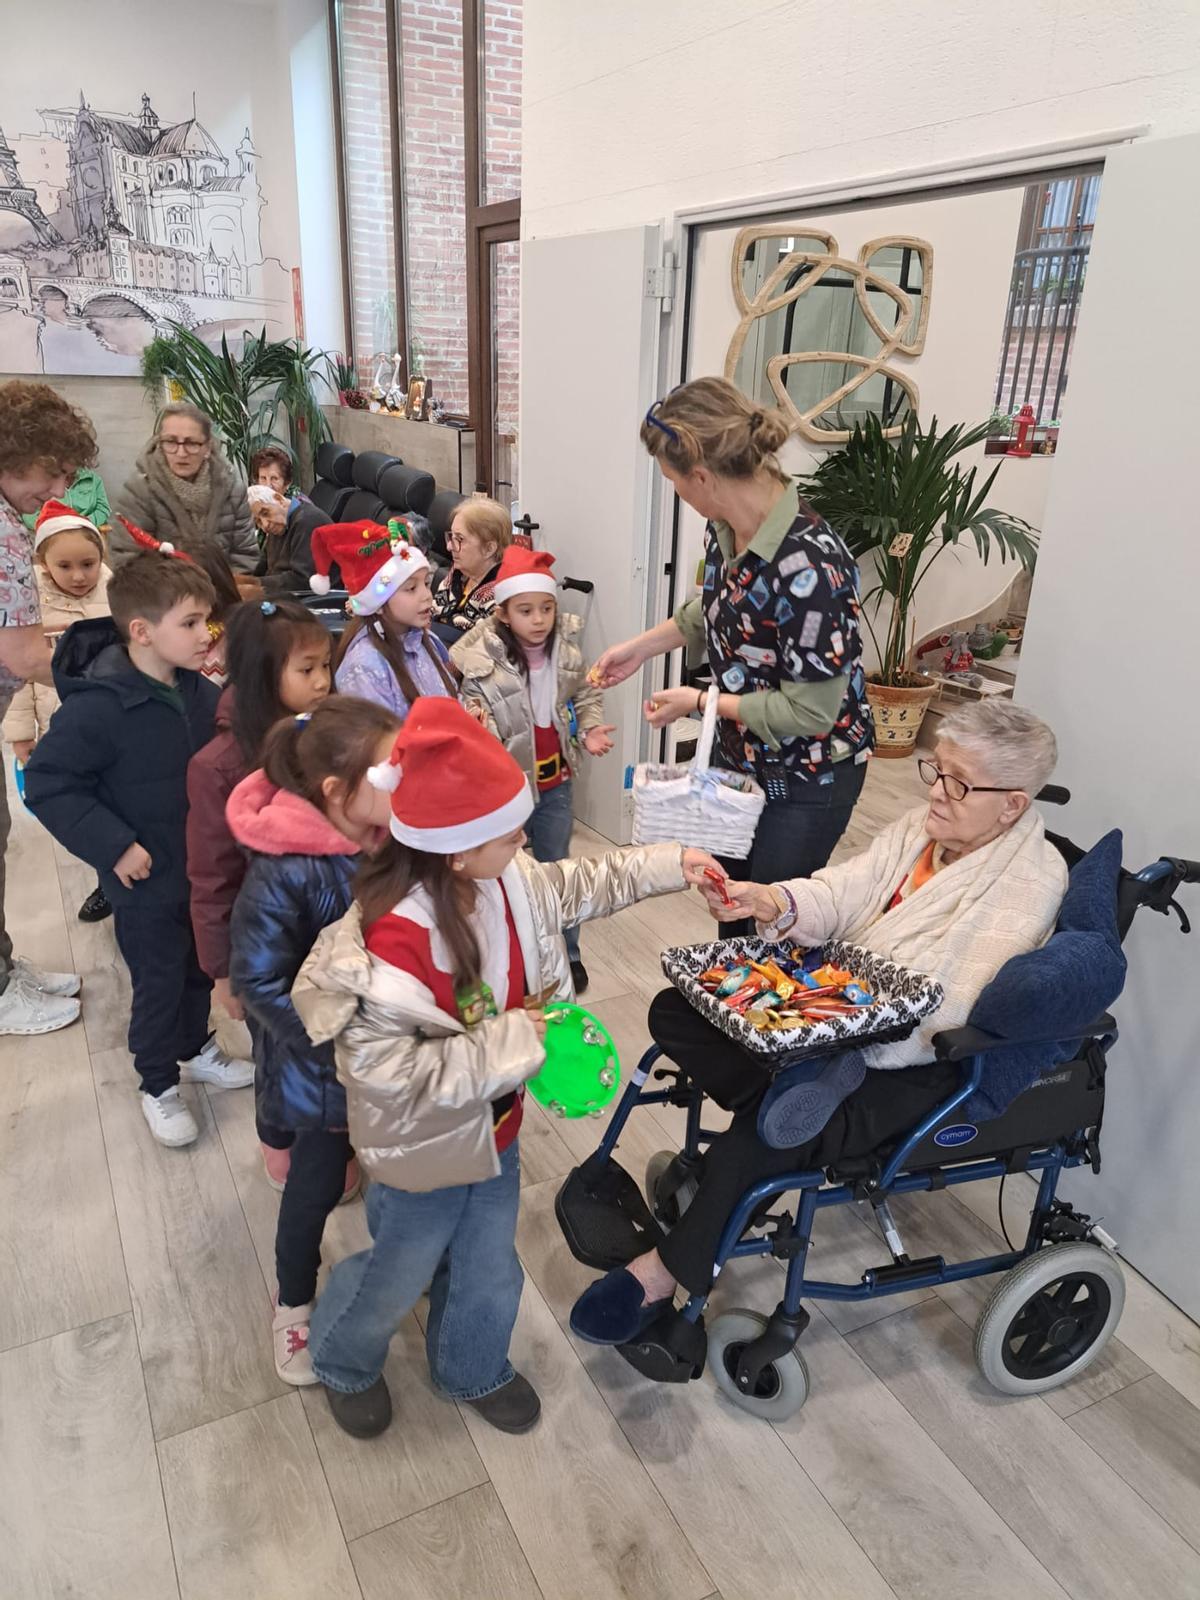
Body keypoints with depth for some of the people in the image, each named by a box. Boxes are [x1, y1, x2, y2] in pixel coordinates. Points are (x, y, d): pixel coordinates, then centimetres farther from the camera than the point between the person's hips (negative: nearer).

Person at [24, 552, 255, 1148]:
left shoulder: (199, 692, -7)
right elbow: (46, 785, -21)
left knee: (201, 968, 22)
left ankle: (195, 1049, 47)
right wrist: (114, 846, -22)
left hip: (205, 869, 6)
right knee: (158, 983, 11)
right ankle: (158, 1085, 33)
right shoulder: (96, 707, -25)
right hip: (147, 881, -6)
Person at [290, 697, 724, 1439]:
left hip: (495, 1125, 6)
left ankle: (475, 1369, 58)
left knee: (490, 1273, 26)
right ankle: (343, 1363, 57)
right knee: (398, 1278, 23)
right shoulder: (393, 940, -39)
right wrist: (517, 1039, -32)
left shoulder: (504, 877, -16)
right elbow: (393, 1071, -36)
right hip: (425, 1148, -6)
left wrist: (670, 865, 3)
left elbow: (575, 887, 5)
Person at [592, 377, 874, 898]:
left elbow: (810, 710, -28)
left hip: (808, 778, -7)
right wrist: (641, 647, 9)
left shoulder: (809, 566, -33)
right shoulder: (726, 529, -8)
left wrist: (701, 702, -19)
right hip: (740, 757, 8)